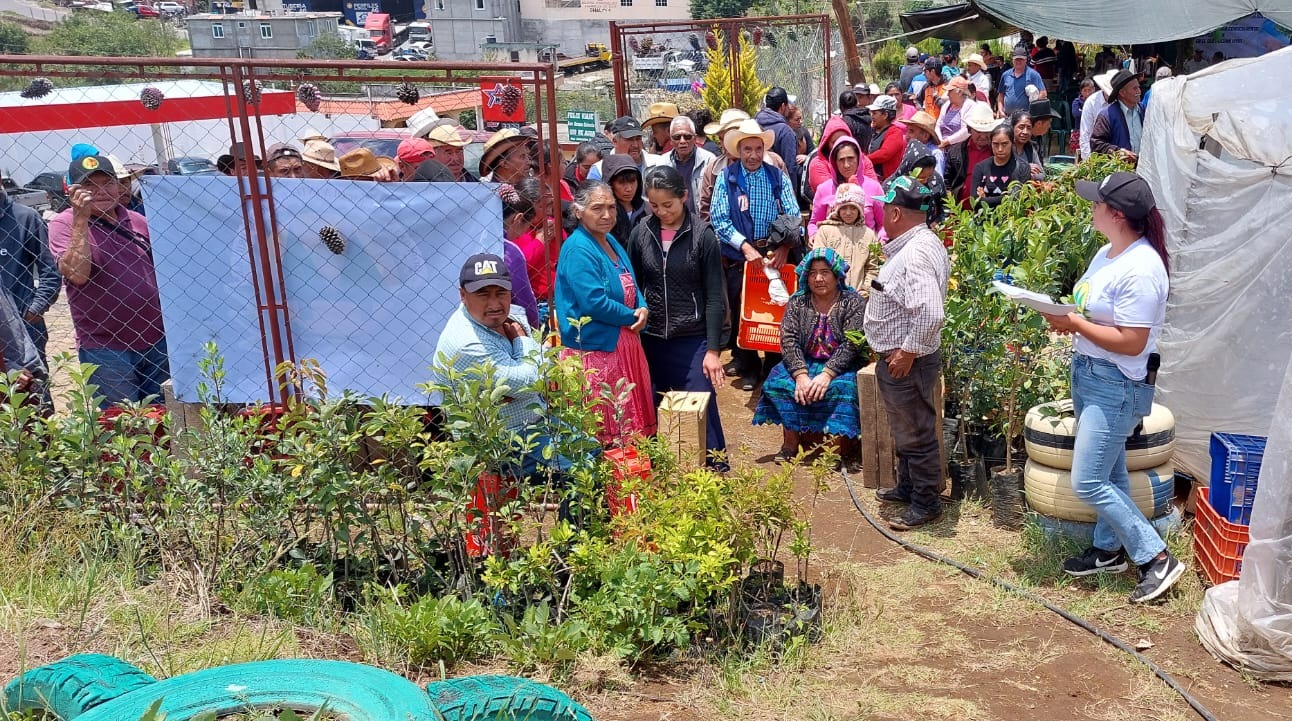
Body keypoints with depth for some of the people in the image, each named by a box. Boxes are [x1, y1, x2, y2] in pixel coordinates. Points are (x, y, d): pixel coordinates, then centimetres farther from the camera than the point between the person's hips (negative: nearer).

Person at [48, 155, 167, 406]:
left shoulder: (138, 221, 9)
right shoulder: (64, 223, -5)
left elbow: (163, 271, 18)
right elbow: (77, 274, -21)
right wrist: (81, 218, -21)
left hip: (158, 340, 5)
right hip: (105, 348, -5)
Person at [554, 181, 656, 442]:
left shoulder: (611, 242, 13)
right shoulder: (578, 250, -15)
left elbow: (631, 286, 19)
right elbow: (594, 303, -23)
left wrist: (643, 309, -3)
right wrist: (633, 317, -10)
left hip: (625, 347, 9)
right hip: (594, 350, -9)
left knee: (632, 422, 14)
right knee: (604, 435, -3)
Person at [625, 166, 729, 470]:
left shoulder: (703, 236, -6)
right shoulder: (641, 234, 1)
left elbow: (715, 298, -6)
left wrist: (713, 349, -11)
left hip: (693, 340, -3)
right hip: (651, 340, 3)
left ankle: (717, 470, 12)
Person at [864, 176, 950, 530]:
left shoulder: (915, 254, -27)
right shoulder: (922, 243, 7)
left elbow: (931, 313, -36)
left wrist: (908, 352, -26)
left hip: (906, 363, -11)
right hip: (901, 358, 11)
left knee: (916, 434, 4)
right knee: (906, 430, 24)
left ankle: (926, 503, 18)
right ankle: (907, 487, 40)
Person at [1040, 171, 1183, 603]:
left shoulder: (1140, 269, -24)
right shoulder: (1107, 253, 7)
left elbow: (1131, 342, -26)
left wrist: (1074, 323, -22)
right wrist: (1066, 319, 2)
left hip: (1117, 387, -10)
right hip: (1087, 374, 10)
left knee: (1088, 483, -6)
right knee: (1109, 473, 20)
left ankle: (1157, 559, 5)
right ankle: (1109, 550, 34)